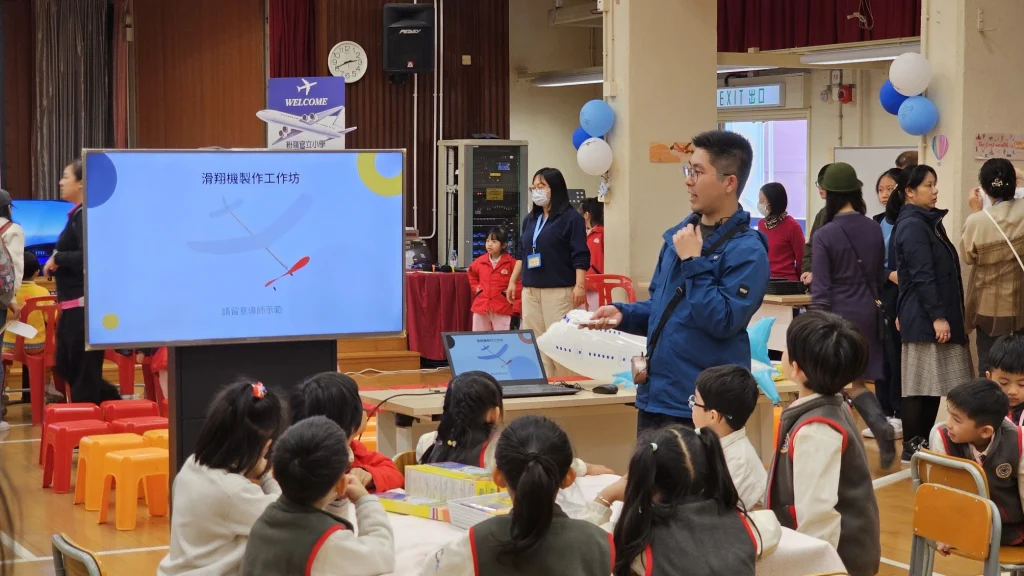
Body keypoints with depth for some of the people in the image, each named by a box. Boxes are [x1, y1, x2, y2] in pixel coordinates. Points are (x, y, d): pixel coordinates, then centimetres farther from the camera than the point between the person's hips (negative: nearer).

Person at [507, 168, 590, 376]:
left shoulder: (571, 218, -3)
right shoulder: (530, 219, 16)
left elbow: (580, 256, -8)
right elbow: (521, 253, 22)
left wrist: (580, 285, -16)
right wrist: (513, 281, 17)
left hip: (559, 291, -7)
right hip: (531, 290, 7)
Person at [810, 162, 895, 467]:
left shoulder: (825, 235, -13)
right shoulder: (874, 229, 0)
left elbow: (821, 287, -12)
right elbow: (880, 274, 10)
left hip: (839, 313, -5)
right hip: (868, 313, 5)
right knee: (856, 381, 15)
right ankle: (881, 425, -2)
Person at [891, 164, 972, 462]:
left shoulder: (927, 222, 16)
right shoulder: (912, 226, -13)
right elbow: (922, 276, -19)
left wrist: (945, 315, 18)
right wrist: (938, 316, -21)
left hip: (934, 315, 9)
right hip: (924, 317, -9)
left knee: (933, 381, 10)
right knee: (921, 383, -5)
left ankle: (925, 444, 16)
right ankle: (912, 447, 0)